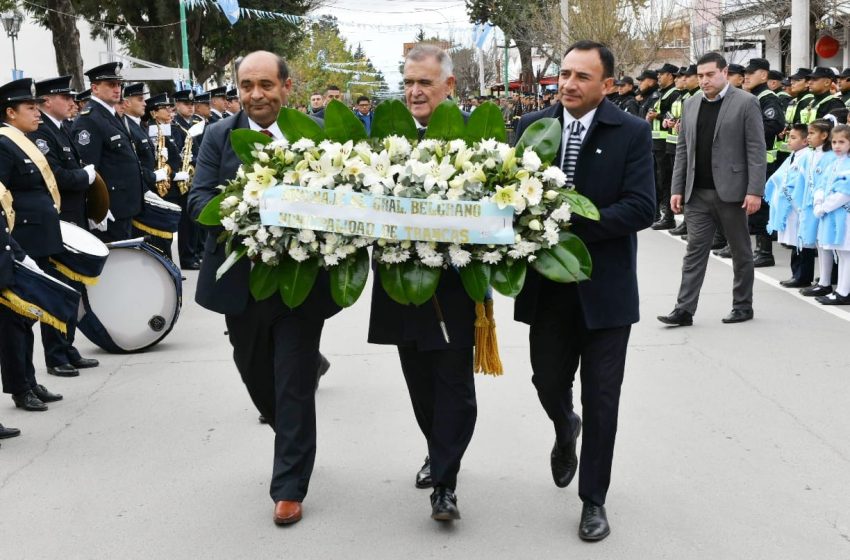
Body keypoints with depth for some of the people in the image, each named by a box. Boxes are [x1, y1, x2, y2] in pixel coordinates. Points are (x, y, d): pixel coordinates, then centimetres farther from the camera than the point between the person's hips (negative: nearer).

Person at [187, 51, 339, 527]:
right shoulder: (220, 136, 1)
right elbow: (200, 196, -5)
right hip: (242, 279, 3)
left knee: (294, 385, 2)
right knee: (256, 377, 18)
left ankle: (290, 488, 14)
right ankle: (294, 441, 47)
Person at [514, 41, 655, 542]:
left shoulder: (632, 133, -6)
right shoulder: (533, 125, 3)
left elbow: (642, 209, -15)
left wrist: (573, 226, -22)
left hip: (605, 286, -3)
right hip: (548, 282, 3)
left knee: (601, 399, 5)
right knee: (548, 382, 13)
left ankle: (594, 499, 20)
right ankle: (566, 430, 49)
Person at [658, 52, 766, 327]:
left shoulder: (746, 103, -5)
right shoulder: (691, 105, 11)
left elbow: (756, 150, -8)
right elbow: (682, 150, 13)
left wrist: (755, 190, -15)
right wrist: (677, 189, 6)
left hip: (732, 191, -4)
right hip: (698, 193, 4)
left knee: (741, 251, 8)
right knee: (695, 250, 2)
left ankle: (743, 305, 19)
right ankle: (685, 309, 1)